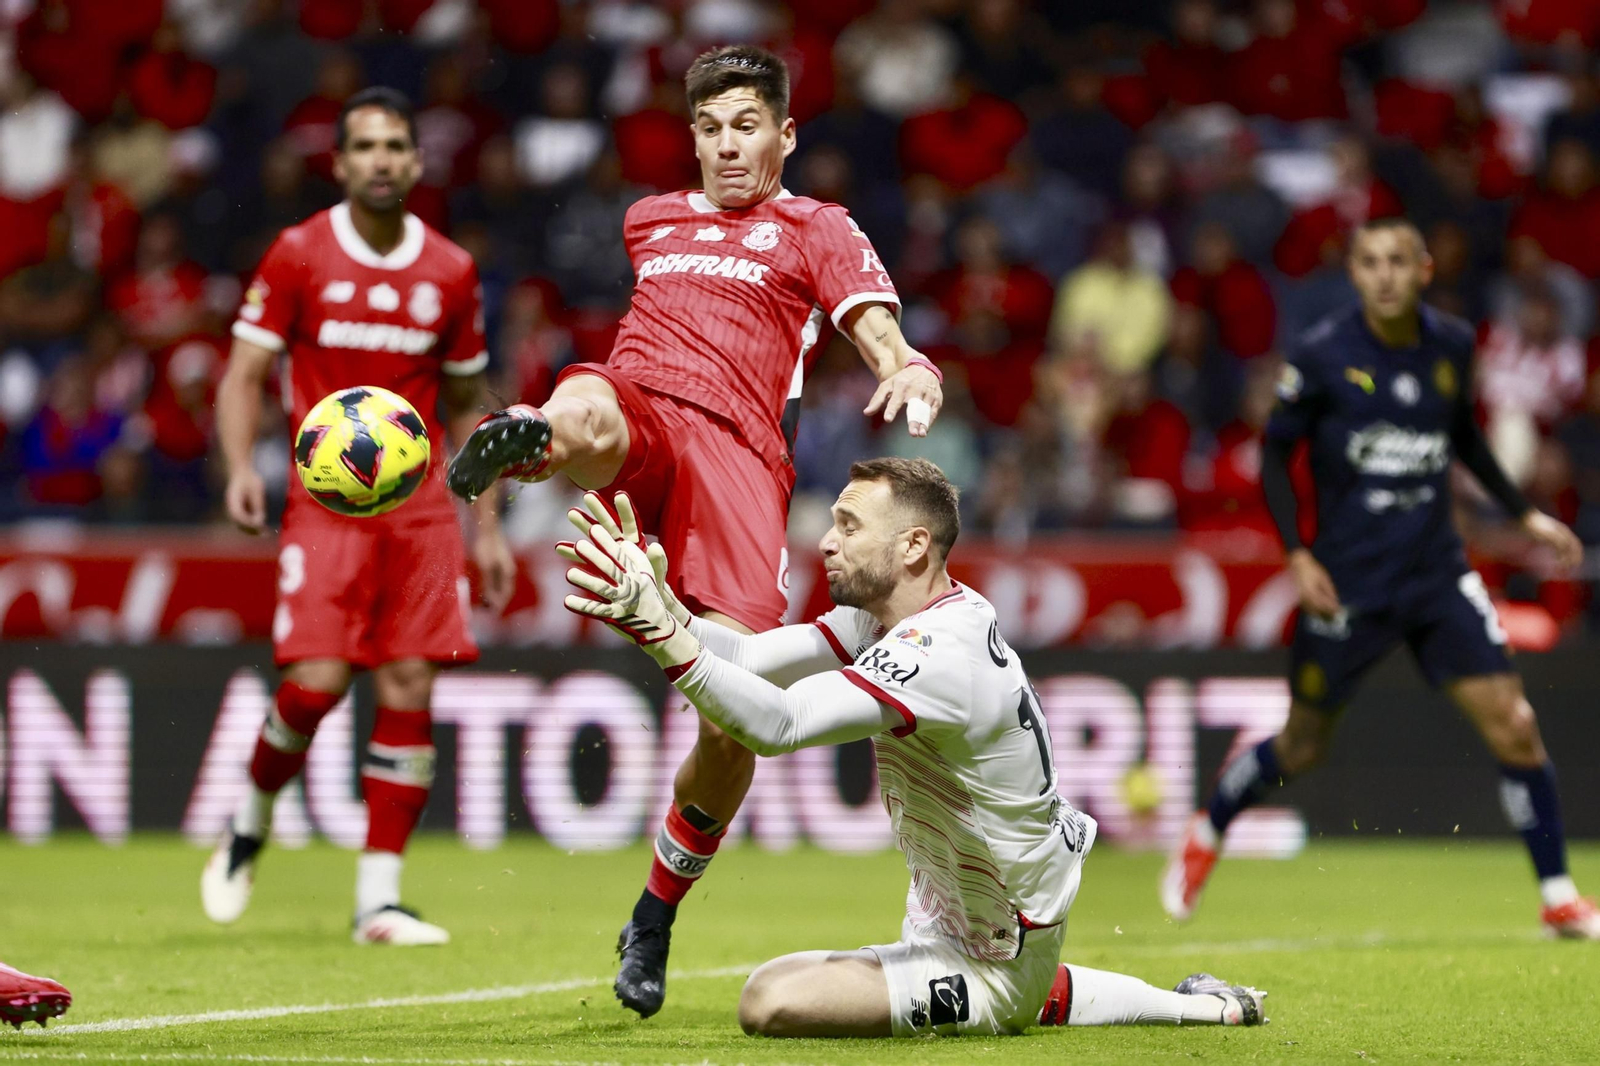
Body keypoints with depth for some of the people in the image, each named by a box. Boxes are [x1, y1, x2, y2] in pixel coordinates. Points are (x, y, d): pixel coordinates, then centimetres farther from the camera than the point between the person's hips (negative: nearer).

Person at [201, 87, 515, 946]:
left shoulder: (450, 272, 9)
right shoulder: (298, 255, 1)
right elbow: (244, 374, 1)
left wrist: (486, 527, 14)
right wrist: (241, 466, -18)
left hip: (420, 509, 3)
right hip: (325, 503, -3)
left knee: (409, 692, -5)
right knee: (316, 683, -14)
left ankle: (379, 898, 0)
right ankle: (250, 824, 15)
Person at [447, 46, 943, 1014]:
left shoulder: (818, 231, 19)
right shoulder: (650, 220, 30)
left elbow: (886, 341, 5)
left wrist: (912, 376, -16)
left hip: (739, 448, -3)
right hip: (638, 403, 3)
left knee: (734, 719, -12)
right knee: (584, 417, -40)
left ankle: (655, 921, 8)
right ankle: (514, 444, -76)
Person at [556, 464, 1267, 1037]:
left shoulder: (941, 654, -32)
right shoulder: (888, 616, -3)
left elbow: (778, 725, -43)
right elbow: (752, 657, -9)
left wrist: (662, 630, -49)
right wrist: (657, 607, -26)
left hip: (990, 964, -10)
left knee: (774, 1003, -21)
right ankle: (1191, 1007, 36)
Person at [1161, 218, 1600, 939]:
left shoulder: (1452, 346, 1)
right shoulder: (1323, 355, -10)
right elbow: (1275, 451, -1)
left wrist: (1524, 514, 16)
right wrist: (1297, 554, -10)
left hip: (1437, 570, 3)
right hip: (1349, 581, -3)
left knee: (1512, 726, -10)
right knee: (1303, 746, 7)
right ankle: (1205, 836, 36)